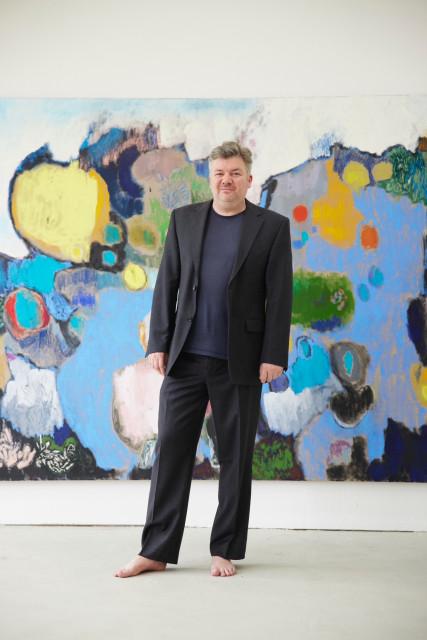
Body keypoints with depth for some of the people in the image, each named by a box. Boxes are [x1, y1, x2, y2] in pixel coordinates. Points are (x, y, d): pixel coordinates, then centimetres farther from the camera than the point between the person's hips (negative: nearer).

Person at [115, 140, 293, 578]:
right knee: (170, 450, 4)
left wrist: (274, 355, -8)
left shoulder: (273, 226, 2)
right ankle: (156, 551, 12)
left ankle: (224, 550, 19)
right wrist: (158, 343, 1)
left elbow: (280, 296, -2)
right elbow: (166, 285, 8)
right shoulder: (183, 219, 9)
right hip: (185, 357, 2)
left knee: (235, 456, 6)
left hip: (239, 361, -2)